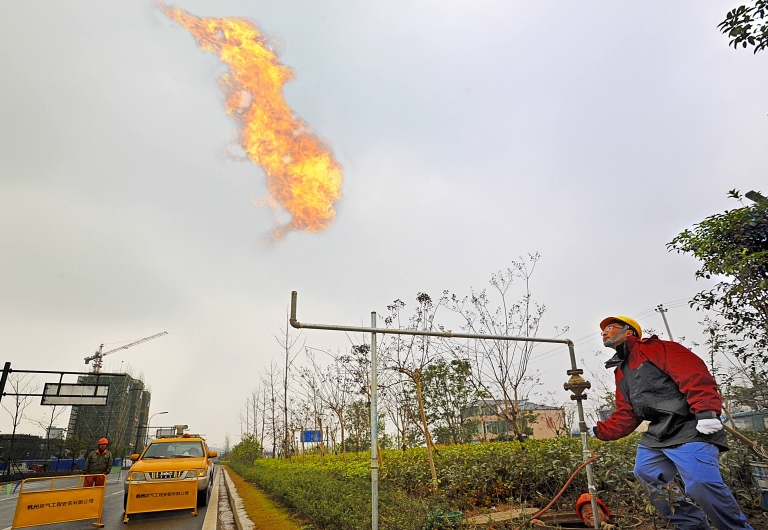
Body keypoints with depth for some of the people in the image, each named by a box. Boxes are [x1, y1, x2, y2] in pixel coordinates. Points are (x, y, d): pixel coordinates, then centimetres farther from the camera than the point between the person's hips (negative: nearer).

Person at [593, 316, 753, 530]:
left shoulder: (654, 348, -3)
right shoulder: (621, 373, 22)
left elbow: (694, 374, -17)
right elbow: (626, 415, 18)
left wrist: (706, 411, -29)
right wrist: (599, 431, 5)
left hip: (689, 429, -9)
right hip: (657, 434, 9)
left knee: (701, 483, -21)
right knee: (646, 475, 7)